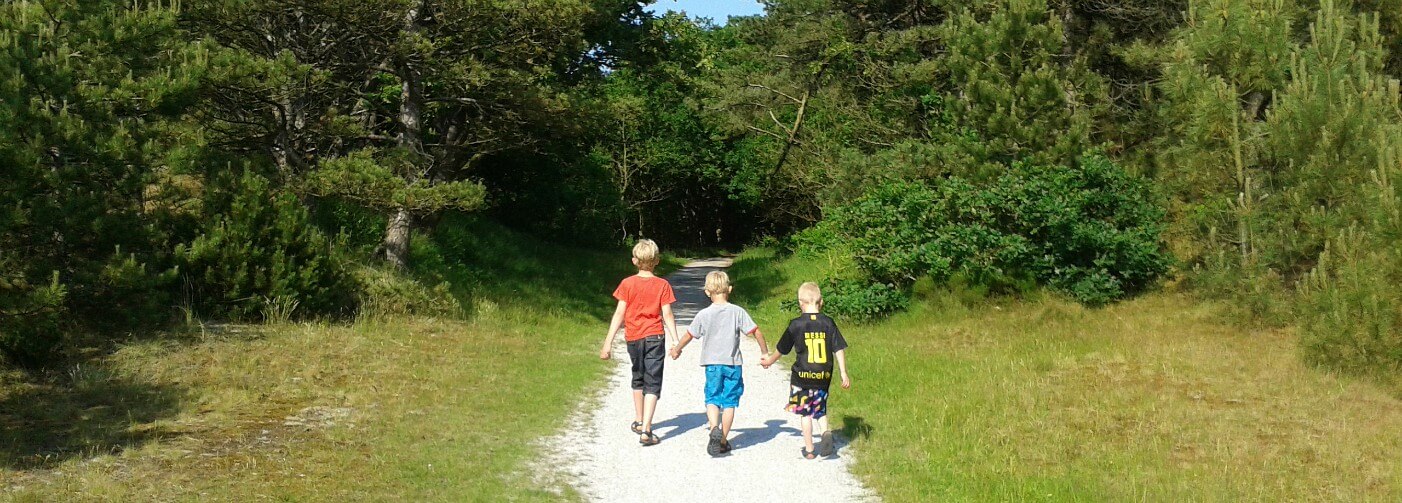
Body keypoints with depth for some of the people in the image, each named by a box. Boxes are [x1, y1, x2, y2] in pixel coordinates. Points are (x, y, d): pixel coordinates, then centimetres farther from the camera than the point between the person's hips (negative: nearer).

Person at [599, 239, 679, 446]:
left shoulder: (627, 283, -3)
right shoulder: (662, 285, -4)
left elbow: (619, 314, -6)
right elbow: (667, 315, -7)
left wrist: (608, 342, -3)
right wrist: (676, 341, -3)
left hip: (633, 338, 2)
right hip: (655, 337, -2)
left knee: (638, 378, 22)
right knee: (652, 383, -2)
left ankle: (638, 421, 34)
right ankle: (646, 430, -12)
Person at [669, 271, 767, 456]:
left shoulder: (703, 314, -3)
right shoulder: (738, 312, -4)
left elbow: (689, 335, 8)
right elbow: (756, 332, -4)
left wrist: (676, 350, 25)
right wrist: (765, 353, 10)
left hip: (712, 363, 0)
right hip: (733, 363, 0)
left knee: (712, 399, 10)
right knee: (729, 402, 8)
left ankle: (714, 428, -16)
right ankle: (723, 440, 11)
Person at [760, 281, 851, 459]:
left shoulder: (796, 324, -7)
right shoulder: (828, 323, -1)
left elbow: (781, 349, 4)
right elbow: (839, 349, -2)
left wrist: (769, 360, 23)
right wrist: (844, 374, 4)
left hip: (803, 375, -2)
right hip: (824, 376, 2)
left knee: (806, 412, 10)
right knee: (820, 409, 19)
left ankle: (809, 449, 13)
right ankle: (826, 432, -8)